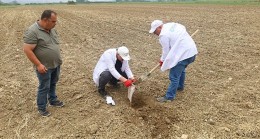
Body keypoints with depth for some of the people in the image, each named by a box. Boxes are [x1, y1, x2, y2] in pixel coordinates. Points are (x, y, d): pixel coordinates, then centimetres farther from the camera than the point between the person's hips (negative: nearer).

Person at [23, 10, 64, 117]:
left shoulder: (51, 29, 4)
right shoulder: (32, 32, -22)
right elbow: (27, 50, -23)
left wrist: (58, 59, 16)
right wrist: (38, 65, -23)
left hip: (56, 64, 8)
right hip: (45, 67, -7)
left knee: (53, 84, 21)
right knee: (44, 87, 5)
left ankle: (53, 100, 39)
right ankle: (41, 108, 21)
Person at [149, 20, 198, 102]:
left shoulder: (163, 35, -15)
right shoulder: (172, 25, 11)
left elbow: (166, 51, -8)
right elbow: (183, 28, 23)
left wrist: (162, 60, 9)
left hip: (184, 54, -10)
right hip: (191, 50, 10)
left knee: (174, 76, -3)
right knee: (181, 69, 30)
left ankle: (169, 96, 5)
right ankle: (180, 86, 49)